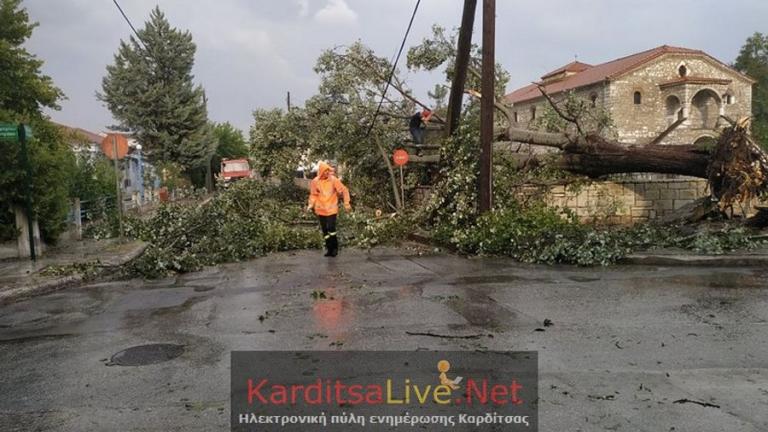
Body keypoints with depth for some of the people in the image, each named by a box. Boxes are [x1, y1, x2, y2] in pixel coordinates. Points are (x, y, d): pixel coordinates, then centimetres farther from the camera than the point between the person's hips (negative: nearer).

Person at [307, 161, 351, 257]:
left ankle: (335, 247, 5)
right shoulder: (315, 181, -3)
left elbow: (344, 190, -3)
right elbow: (313, 195, 8)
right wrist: (311, 205, -7)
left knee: (331, 229, -12)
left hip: (331, 209, -3)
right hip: (321, 210, 3)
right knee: (324, 230, 7)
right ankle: (329, 247, 20)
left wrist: (346, 204, -7)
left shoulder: (333, 180, -9)